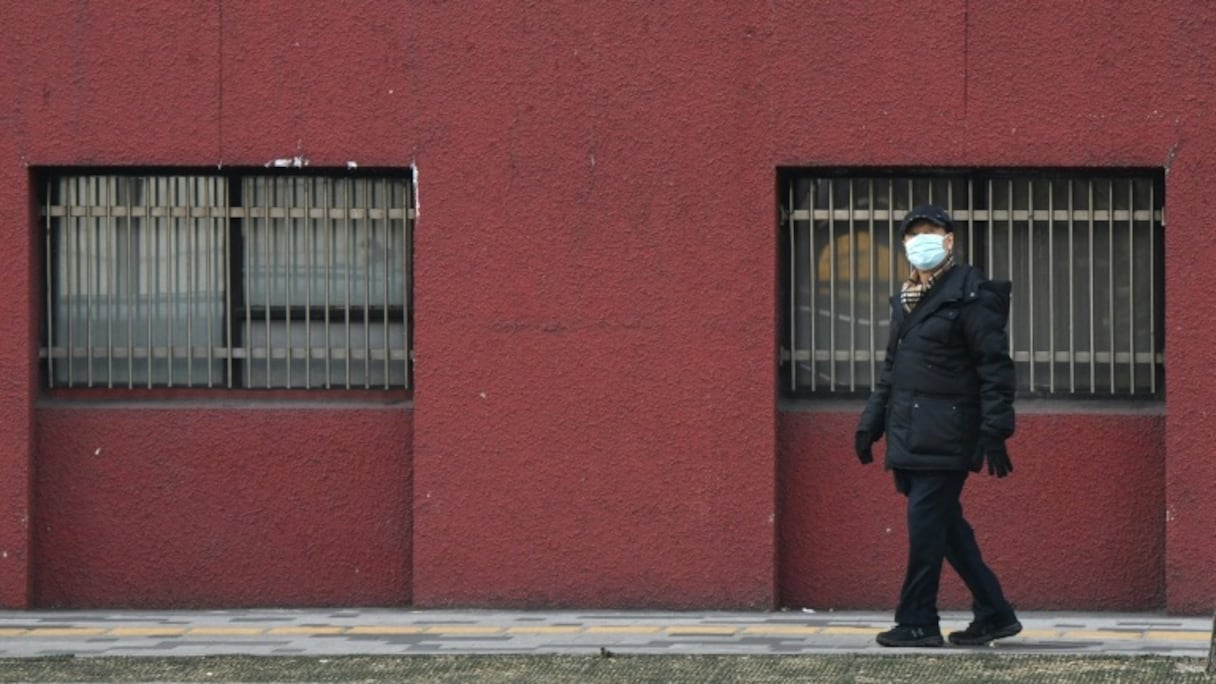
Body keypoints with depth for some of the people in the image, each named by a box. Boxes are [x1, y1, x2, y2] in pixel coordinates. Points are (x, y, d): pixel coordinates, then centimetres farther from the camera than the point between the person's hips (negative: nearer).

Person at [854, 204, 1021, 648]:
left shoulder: (970, 295, -9)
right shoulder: (905, 299, 16)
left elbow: (995, 366, -12)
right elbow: (891, 369, 25)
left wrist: (995, 433, -17)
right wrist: (871, 424, 21)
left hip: (944, 435, -8)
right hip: (909, 435, 8)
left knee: (926, 522, -7)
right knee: (946, 525, 9)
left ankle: (917, 623, -1)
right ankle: (994, 614, 17)